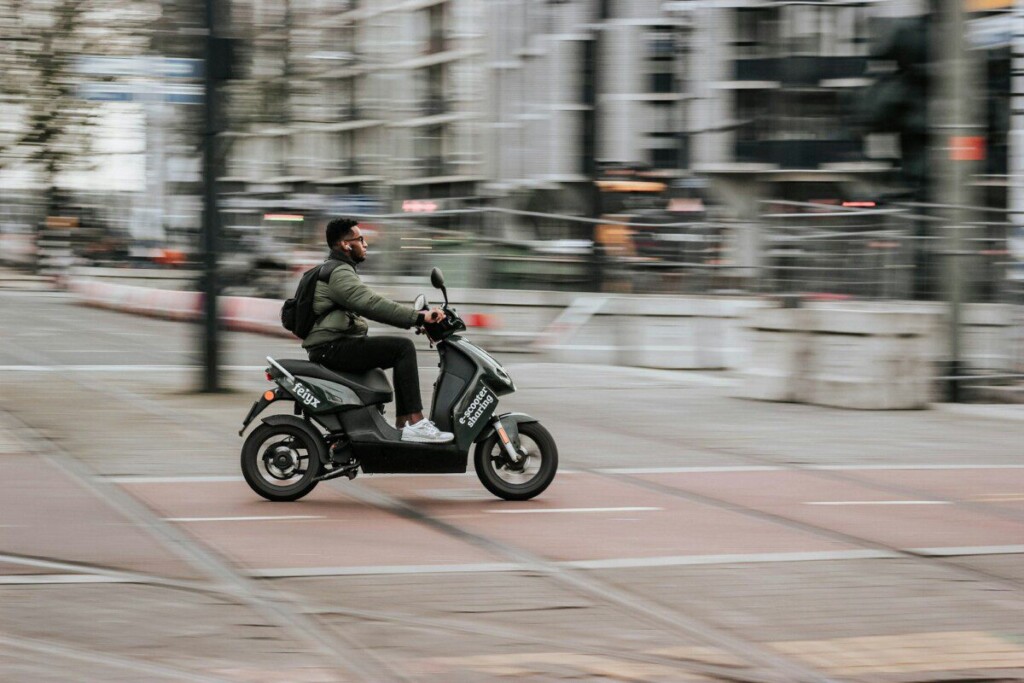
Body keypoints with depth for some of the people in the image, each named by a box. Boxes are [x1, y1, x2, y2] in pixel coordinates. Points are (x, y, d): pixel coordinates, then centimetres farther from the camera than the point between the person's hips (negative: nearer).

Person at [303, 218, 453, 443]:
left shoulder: (335, 270, 22)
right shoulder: (339, 274, -13)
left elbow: (369, 305, 24)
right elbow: (373, 305, -25)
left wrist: (418, 316, 16)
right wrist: (419, 317, -28)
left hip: (333, 346, 11)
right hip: (331, 347, -11)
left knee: (402, 351, 16)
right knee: (403, 347, -17)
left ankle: (402, 423, 10)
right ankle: (415, 424, -23)